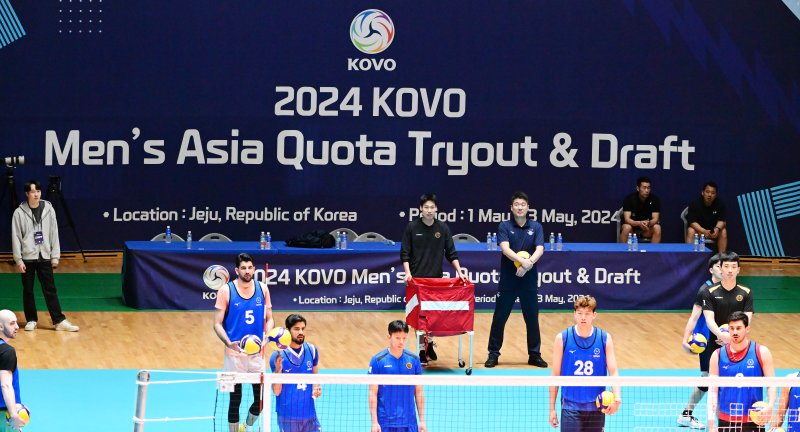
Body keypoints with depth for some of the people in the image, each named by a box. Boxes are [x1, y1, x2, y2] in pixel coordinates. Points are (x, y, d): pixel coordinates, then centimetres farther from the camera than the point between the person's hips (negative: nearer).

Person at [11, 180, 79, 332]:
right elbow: (16, 238, -4)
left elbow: (54, 233, 5)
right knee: (28, 290, 6)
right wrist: (18, 260, -8)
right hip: (27, 258, -1)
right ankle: (31, 320, 17)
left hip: (44, 257, 1)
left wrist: (55, 256, 2)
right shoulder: (19, 213, -5)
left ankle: (59, 321, 1)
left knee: (50, 290, 2)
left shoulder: (48, 209, 1)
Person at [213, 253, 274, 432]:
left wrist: (267, 333, -12)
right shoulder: (226, 290, -7)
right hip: (234, 354, -3)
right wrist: (228, 342, -24)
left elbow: (269, 319, 11)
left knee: (261, 399, 4)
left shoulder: (263, 289, 3)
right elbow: (217, 323, -6)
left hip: (257, 353, 3)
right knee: (235, 399, 2)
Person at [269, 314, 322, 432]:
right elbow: (276, 391, -9)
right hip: (287, 416, -3)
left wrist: (316, 388, -5)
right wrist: (278, 370, -25)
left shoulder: (312, 350, 3)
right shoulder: (278, 356, -9)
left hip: (309, 414, 3)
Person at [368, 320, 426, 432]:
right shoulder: (378, 360, -3)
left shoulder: (414, 360, 5)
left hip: (409, 423, 2)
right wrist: (374, 422, -9)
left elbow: (419, 392, 9)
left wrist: (422, 420, 5)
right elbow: (373, 393, -3)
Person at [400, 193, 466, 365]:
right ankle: (421, 350, 2)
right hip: (417, 279, -2)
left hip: (436, 279, 2)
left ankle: (429, 344, 25)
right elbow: (405, 253, -1)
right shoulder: (412, 227, -2)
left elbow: (451, 253, 5)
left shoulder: (443, 228, 3)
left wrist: (459, 272, -5)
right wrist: (408, 272, -13)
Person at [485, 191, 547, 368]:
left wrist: (528, 263, -29)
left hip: (529, 280, 1)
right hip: (507, 279, -1)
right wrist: (522, 260, -33)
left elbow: (539, 249, -10)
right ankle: (493, 354, 12)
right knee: (499, 317, 3)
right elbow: (505, 248, -17)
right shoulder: (504, 226, -2)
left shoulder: (536, 227, 3)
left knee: (532, 318, 7)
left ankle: (534, 354, 17)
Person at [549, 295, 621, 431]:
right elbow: (556, 375, 2)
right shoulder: (562, 339, -3)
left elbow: (613, 372, -4)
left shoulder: (605, 339, 0)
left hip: (596, 407, 2)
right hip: (571, 406, -2)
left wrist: (617, 398, -23)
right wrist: (552, 408, 2)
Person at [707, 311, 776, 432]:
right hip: (726, 421, 1)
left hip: (754, 421, -1)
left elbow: (771, 385, 0)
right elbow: (713, 391, 2)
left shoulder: (761, 352, -2)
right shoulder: (718, 356, 1)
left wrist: (770, 406, -20)